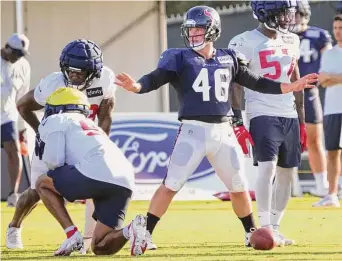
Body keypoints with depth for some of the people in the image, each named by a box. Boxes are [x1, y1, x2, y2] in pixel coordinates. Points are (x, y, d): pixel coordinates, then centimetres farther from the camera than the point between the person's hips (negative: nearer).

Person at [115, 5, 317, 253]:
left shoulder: (228, 59, 10)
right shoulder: (180, 58, -1)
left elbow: (256, 83, 17)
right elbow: (155, 79, -13)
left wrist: (290, 87, 13)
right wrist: (136, 86, -35)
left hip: (223, 131, 4)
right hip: (194, 130, -4)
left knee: (239, 186, 11)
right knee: (171, 184, -10)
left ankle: (252, 233, 29)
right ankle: (145, 233, -5)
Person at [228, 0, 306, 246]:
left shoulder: (291, 41, 11)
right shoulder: (245, 42, -9)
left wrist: (302, 122, 17)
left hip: (289, 116, 7)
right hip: (263, 114, -7)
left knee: (288, 173, 6)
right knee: (268, 167, -19)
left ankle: (275, 228, 16)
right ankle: (265, 228, -14)